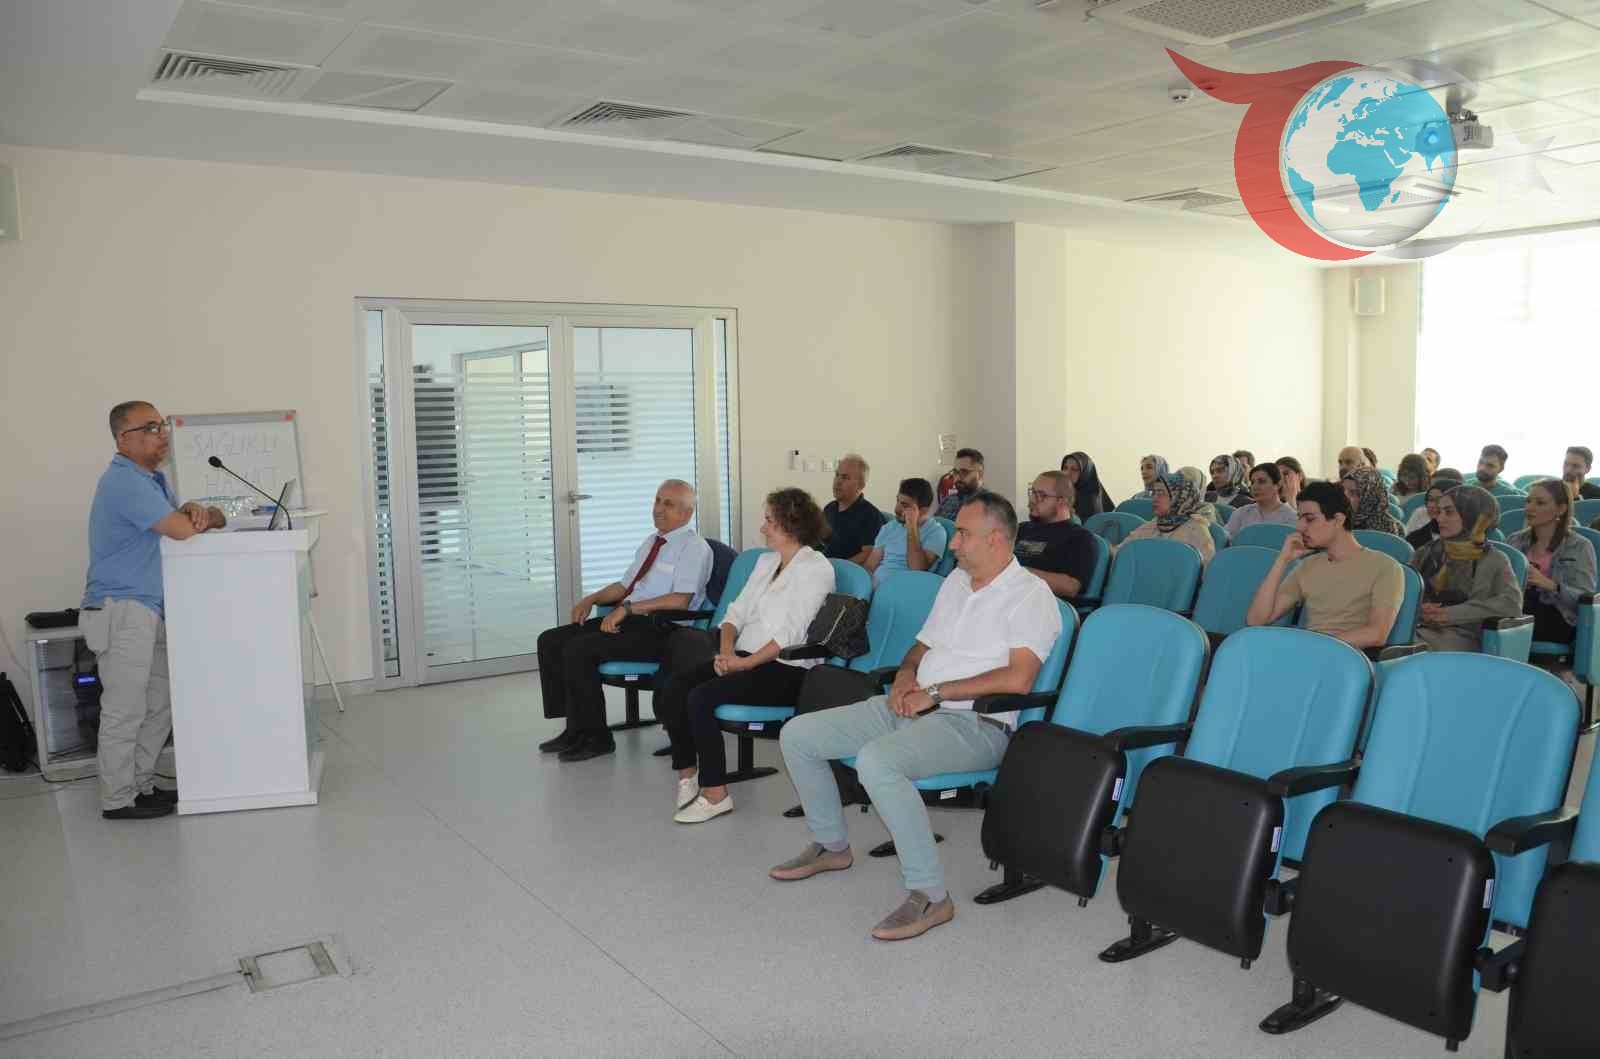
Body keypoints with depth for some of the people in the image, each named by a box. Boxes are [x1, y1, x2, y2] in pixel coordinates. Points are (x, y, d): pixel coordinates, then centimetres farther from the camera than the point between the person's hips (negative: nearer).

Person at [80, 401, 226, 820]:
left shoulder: (151, 477, 14)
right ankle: (118, 799, 9)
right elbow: (184, 530, -25)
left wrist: (194, 510, -8)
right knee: (125, 710, -1)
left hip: (147, 610, 10)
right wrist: (211, 516, -3)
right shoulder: (125, 482, -18)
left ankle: (141, 784, 24)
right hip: (121, 611, -10)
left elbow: (180, 514, 17)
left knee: (160, 703, 13)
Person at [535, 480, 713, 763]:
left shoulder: (694, 547, -7)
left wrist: (627, 607, -21)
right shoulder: (651, 542, 20)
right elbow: (625, 585, 25)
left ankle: (596, 738, -9)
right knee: (551, 641, -1)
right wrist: (592, 599, 6)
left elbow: (680, 600, -20)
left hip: (659, 630, -9)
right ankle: (575, 729, 4)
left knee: (578, 650, -23)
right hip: (628, 620, 9)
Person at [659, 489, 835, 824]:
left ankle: (715, 794, -15)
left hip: (784, 670, -8)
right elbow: (736, 611, 16)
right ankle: (687, 773, -2)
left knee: (701, 697, -27)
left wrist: (744, 663, -20)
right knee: (671, 690, -15)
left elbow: (789, 634, -15)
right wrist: (726, 650, -3)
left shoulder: (816, 568, -7)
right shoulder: (766, 561, 19)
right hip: (744, 657, 8)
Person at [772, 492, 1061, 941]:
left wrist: (935, 692, -18)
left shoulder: (1030, 596, -9)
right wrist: (905, 676, 2)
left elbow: (1018, 678, -22)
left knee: (876, 760, -37)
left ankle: (929, 895, -23)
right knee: (797, 734, 3)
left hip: (974, 724, -9)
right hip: (913, 708, 9)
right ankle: (831, 845, 22)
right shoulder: (956, 580, 17)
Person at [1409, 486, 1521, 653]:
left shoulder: (1493, 560, 8)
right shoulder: (1427, 552, 20)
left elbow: (1512, 603, -8)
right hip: (1419, 628, 4)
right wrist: (1417, 609, -6)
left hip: (1462, 636, -4)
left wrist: (1452, 614, -13)